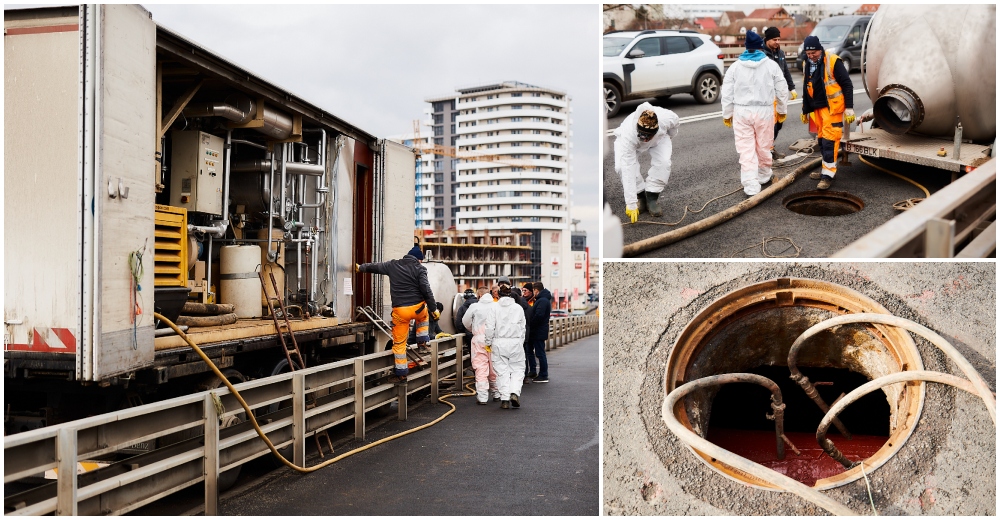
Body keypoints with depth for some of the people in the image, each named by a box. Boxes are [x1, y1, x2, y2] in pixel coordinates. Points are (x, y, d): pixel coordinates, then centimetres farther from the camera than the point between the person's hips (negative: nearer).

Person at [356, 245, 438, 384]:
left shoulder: (393, 265, 9)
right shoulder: (420, 269, -1)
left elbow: (376, 266, 24)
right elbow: (426, 290, -8)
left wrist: (361, 267, 42)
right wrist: (434, 309, -3)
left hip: (400, 310, 1)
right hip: (418, 308, -1)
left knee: (399, 343, 9)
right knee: (424, 316, 38)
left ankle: (401, 374, 13)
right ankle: (422, 340, 30)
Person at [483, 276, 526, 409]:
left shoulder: (493, 307, -5)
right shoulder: (518, 308, 2)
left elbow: (490, 327, -6)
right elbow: (522, 328, 7)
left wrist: (488, 342, 5)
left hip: (499, 343, -1)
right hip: (515, 342, 1)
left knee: (502, 370, 5)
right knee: (517, 369, 10)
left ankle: (504, 399, 3)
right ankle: (515, 392, -9)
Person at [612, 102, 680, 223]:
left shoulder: (666, 117, -39)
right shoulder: (628, 135, -45)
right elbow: (628, 171, -45)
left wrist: (670, 137, 9)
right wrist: (631, 204, -45)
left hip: (659, 138, 2)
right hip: (629, 141, -1)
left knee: (663, 162, -28)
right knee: (621, 166, -28)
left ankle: (652, 197, -9)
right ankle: (639, 195, -3)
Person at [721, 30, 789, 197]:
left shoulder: (735, 66, 2)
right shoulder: (771, 65, 1)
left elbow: (727, 93, 3)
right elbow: (782, 90, 5)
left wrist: (727, 114, 12)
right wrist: (782, 110, 18)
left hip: (742, 112, 0)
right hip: (764, 111, 0)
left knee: (746, 151, -2)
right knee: (764, 148, 16)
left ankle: (751, 187, -8)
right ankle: (764, 177, 35)